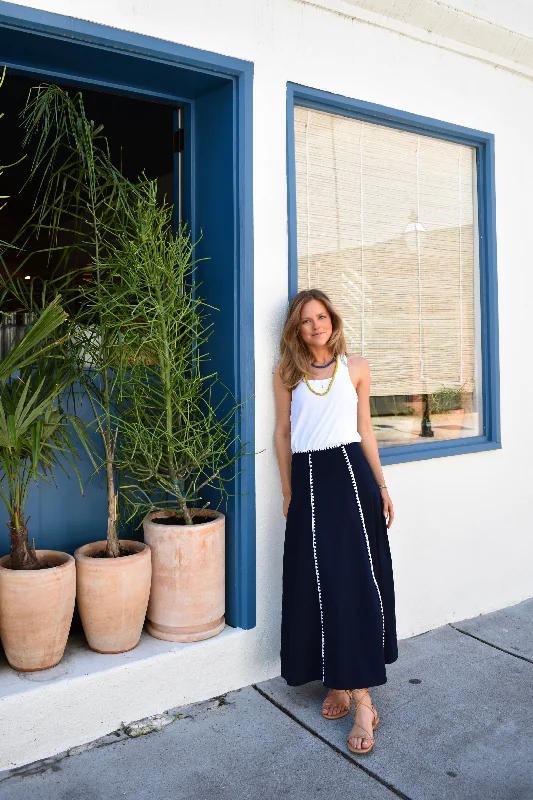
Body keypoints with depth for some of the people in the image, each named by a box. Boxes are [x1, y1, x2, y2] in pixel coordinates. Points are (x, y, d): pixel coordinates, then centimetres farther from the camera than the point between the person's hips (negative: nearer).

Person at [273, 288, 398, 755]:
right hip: (308, 480, 1)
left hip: (351, 473, -1)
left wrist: (382, 487, 7)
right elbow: (282, 433, 9)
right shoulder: (287, 372, 7)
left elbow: (365, 430, 10)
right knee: (318, 585, 3)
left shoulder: (355, 367, 7)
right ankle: (338, 682, 19)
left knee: (358, 581, -3)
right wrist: (288, 492, 7)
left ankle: (361, 697, 2)